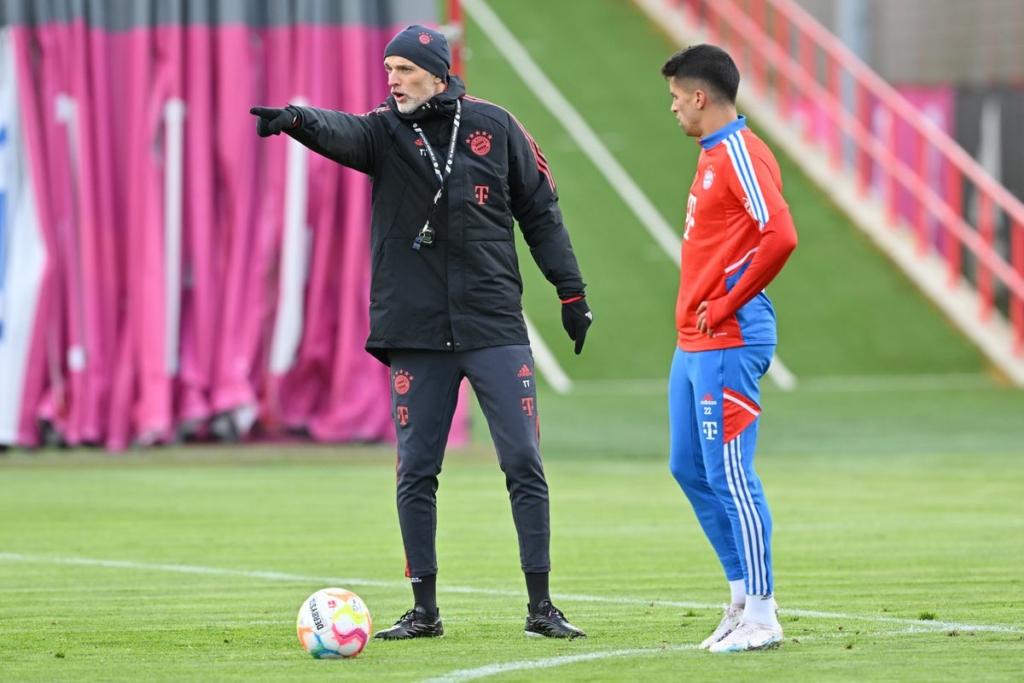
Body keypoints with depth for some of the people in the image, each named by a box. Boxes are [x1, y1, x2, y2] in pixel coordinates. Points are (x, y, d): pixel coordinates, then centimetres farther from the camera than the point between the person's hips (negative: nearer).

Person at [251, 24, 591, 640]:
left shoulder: (493, 127, 3)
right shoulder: (385, 132, 3)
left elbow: (540, 210, 10)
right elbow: (341, 132, -20)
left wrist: (571, 292, 8)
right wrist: (296, 120, -43)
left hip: (494, 326, -1)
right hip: (416, 333, 1)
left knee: (524, 463, -3)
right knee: (416, 473, 2)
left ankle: (541, 607, 3)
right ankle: (425, 610, 12)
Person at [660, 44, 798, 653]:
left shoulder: (742, 155, -14)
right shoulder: (714, 155, 16)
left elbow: (780, 237, -26)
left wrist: (726, 307, -18)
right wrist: (698, 312, 14)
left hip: (727, 344, -10)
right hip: (694, 345, 10)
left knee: (731, 477, -8)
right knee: (689, 469, 13)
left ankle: (760, 616, -4)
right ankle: (746, 596, 20)